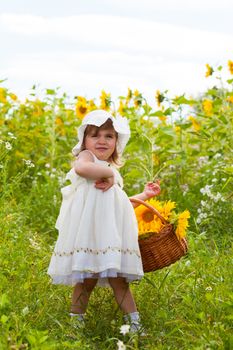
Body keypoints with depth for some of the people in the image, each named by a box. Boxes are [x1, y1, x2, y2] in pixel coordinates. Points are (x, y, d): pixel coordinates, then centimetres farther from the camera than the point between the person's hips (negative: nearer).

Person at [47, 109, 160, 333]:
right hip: (87, 231, -7)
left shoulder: (112, 172, 27)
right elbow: (81, 168, -26)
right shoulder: (86, 156, 1)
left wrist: (145, 195, 35)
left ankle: (134, 321, 8)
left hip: (111, 234, 7)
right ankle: (76, 320, 6)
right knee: (87, 280, -6)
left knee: (118, 279, 5)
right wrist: (108, 172, -16)